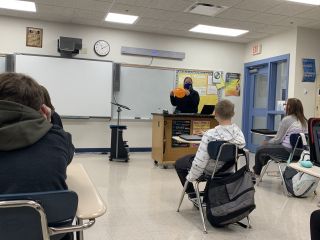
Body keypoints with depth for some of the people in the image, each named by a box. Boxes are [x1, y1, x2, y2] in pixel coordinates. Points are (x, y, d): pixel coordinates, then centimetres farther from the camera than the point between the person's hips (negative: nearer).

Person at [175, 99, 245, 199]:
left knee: (179, 163, 20)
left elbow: (199, 162, -28)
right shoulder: (239, 132, -18)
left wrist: (190, 178, -11)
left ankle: (193, 195, 28)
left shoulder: (210, 135, -35)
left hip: (210, 171, -6)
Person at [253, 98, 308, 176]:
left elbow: (278, 139, -8)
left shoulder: (286, 119, -13)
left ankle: (256, 172, 27)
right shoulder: (304, 121, 8)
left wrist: (266, 142, 10)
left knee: (260, 149, 9)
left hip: (287, 151, -8)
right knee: (267, 146, 25)